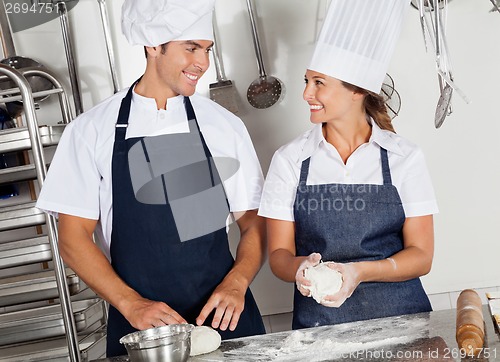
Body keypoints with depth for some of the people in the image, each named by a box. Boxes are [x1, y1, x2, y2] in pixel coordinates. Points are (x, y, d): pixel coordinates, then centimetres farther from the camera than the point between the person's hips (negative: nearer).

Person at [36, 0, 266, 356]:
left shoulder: (225, 126, 2)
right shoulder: (92, 130, -2)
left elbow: (255, 223, 6)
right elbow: (73, 239, -2)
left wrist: (236, 284, -11)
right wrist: (131, 303, -14)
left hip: (222, 314, 1)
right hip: (138, 326, -1)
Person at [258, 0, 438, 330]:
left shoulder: (405, 158, 0)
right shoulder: (290, 160, 2)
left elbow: (421, 256, -1)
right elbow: (279, 254, 3)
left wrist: (360, 272, -17)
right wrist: (300, 267, -19)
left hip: (399, 315, 0)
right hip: (319, 322, 0)